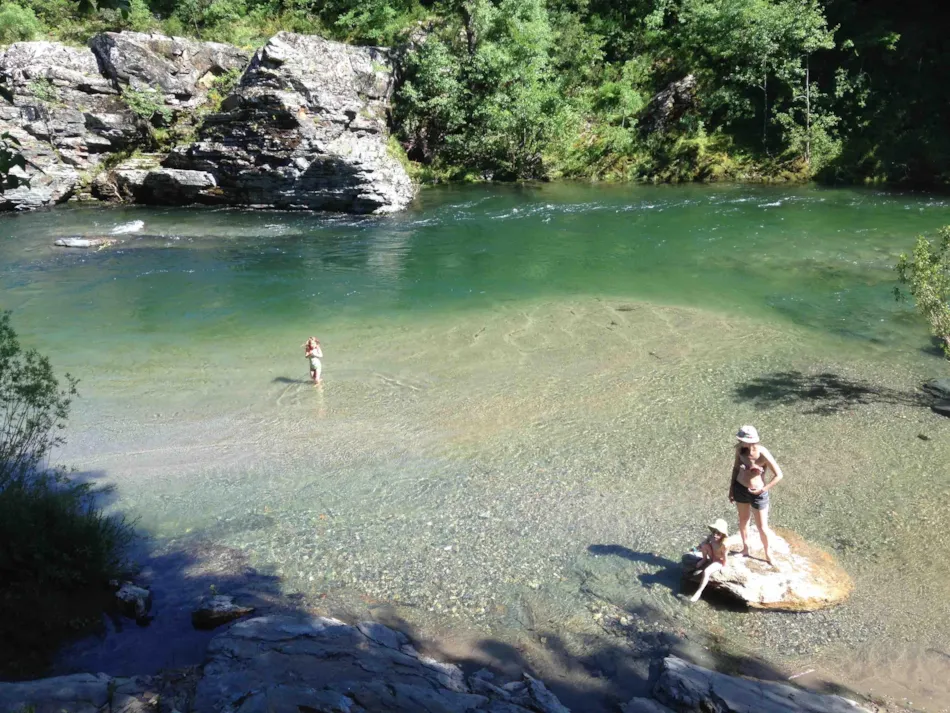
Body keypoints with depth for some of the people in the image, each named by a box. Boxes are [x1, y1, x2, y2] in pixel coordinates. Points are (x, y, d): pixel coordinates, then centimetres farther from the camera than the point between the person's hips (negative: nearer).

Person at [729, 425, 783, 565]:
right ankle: (745, 548, 43)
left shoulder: (763, 454, -28)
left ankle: (767, 553, 34)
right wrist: (731, 488, 7)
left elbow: (779, 475, -19)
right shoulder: (740, 449, -13)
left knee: (762, 527, 10)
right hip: (740, 489, 4)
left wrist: (763, 489, -18)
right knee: (743, 519, 22)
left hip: (757, 493, -4)